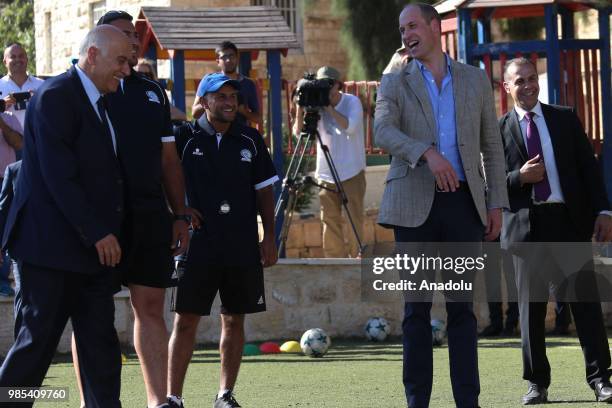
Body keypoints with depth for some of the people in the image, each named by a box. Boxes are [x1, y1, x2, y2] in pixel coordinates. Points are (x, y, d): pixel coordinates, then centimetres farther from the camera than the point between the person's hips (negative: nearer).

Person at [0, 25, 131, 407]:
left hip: (94, 247, 9)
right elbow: (58, 176, -19)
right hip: (52, 245, -9)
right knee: (37, 341, -4)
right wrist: (97, 233, -18)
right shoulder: (56, 96, -12)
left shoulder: (99, 103, 17)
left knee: (101, 344, 6)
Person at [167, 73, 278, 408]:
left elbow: (264, 190, 12)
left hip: (243, 246, 3)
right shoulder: (186, 138, -2)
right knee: (185, 320, -4)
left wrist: (269, 238, 8)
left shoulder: (250, 140, 7)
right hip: (198, 242, -3)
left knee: (234, 320, 7)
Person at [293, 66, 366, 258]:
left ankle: (357, 256, 7)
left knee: (355, 218, -1)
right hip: (326, 174, 3)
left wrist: (329, 107, -25)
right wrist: (301, 108, -21)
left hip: (352, 172, -3)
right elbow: (298, 131, -6)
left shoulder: (352, 102, -6)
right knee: (330, 220, 4)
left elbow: (350, 127, -24)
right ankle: (334, 259, 10)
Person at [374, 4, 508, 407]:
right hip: (415, 204, -1)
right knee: (417, 307, 1)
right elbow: (383, 132, -11)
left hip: (463, 203, 1)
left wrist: (496, 203, 5)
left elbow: (492, 145, 13)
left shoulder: (475, 80, 12)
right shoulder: (395, 83, 7)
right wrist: (427, 153, -28)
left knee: (462, 306, 2)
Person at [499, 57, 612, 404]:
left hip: (570, 219, 1)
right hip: (527, 224, 0)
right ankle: (537, 383, 11)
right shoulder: (500, 130, 6)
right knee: (531, 306, 3)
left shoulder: (565, 119, 10)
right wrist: (519, 178, -14)